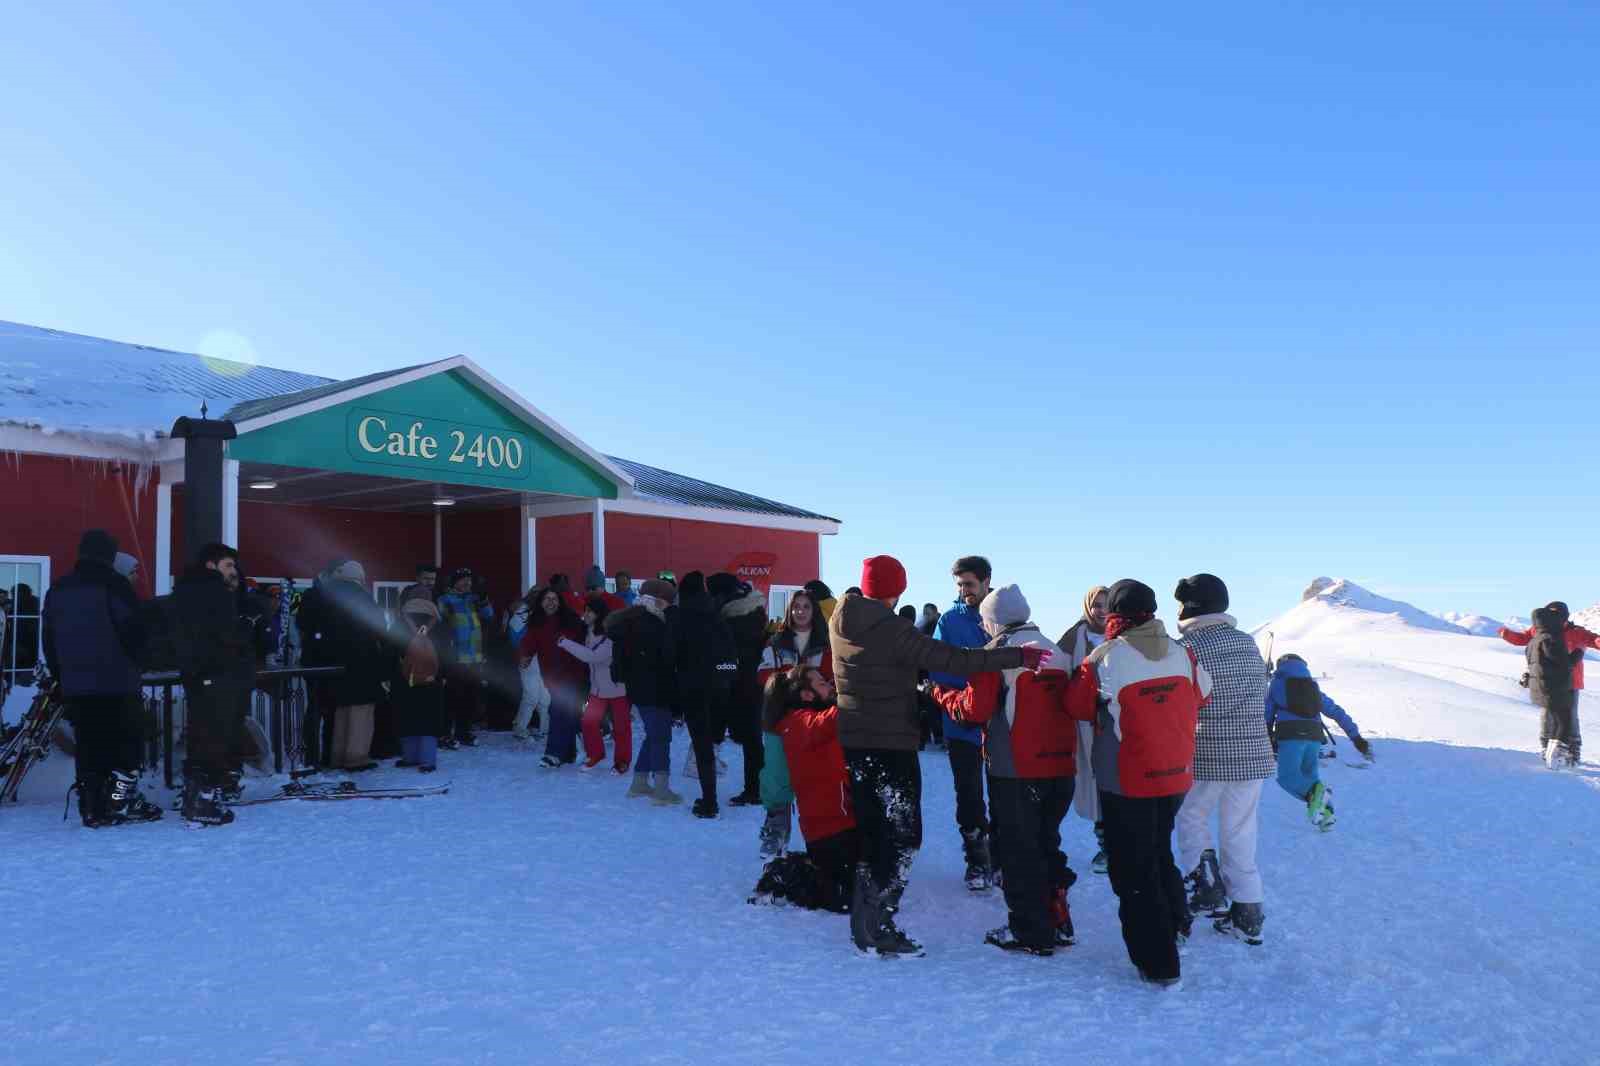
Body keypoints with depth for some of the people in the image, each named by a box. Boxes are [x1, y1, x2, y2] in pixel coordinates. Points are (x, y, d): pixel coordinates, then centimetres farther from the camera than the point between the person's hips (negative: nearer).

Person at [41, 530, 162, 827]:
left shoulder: (57, 590, 13)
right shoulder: (114, 584, -7)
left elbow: (50, 642, 16)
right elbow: (134, 631, -10)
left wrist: (61, 676, 19)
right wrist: (130, 662, 7)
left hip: (75, 683, 6)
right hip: (117, 681, -6)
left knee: (87, 745, 8)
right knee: (126, 741, 2)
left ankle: (92, 808, 8)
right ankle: (122, 800, -3)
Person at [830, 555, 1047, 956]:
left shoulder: (839, 623, 3)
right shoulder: (891, 629, -19)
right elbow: (951, 659, -24)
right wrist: (1017, 656, -21)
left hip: (853, 741, 7)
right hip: (891, 743, -7)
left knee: (872, 830, 17)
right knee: (903, 834, 2)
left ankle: (865, 922, 22)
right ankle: (876, 926, 0)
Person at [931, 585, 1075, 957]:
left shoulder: (999, 650, -9)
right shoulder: (1056, 652, 12)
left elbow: (975, 709, -12)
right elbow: (1070, 706, 15)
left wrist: (941, 693, 5)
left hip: (1015, 770, -7)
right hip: (1060, 768, 7)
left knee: (1018, 850, 5)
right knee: (1047, 845, 20)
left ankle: (1030, 933, 11)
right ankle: (1057, 922, 27)